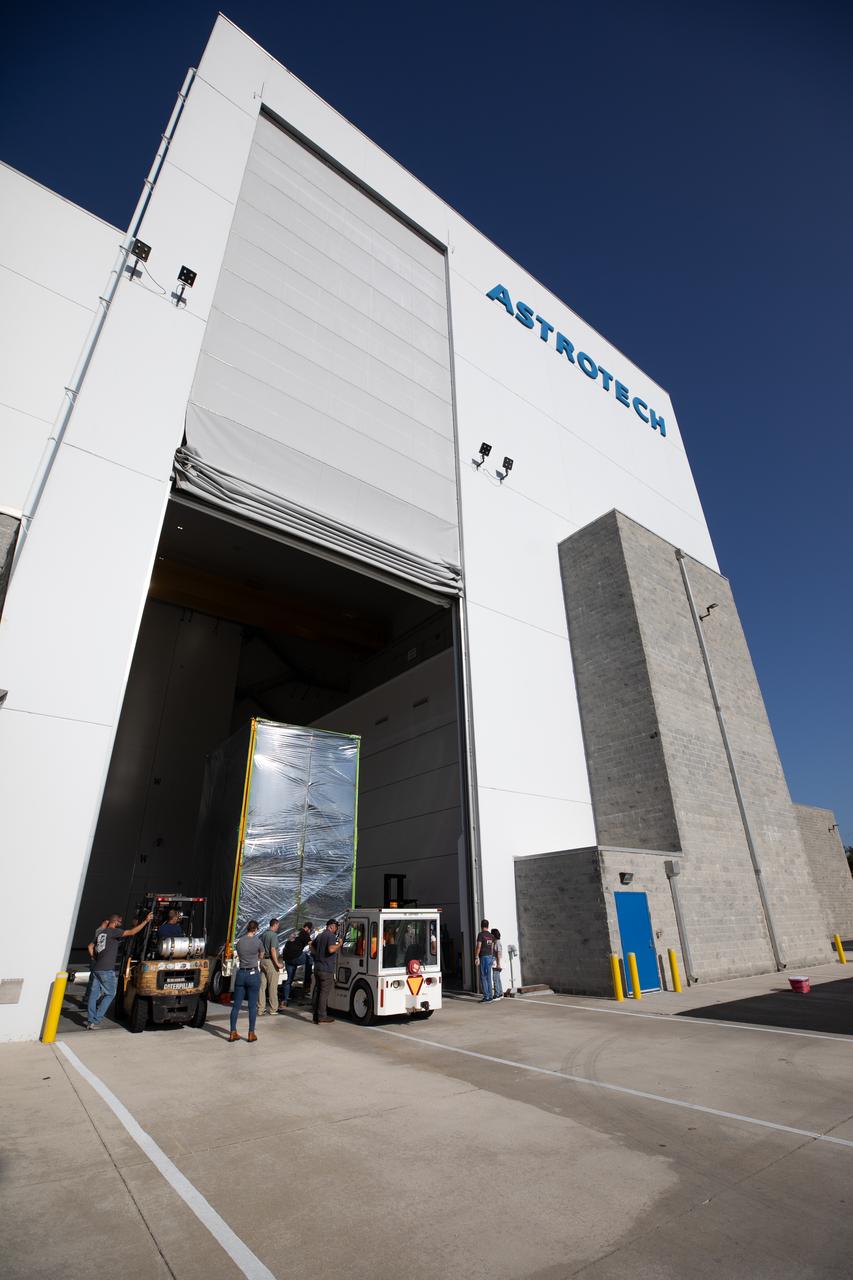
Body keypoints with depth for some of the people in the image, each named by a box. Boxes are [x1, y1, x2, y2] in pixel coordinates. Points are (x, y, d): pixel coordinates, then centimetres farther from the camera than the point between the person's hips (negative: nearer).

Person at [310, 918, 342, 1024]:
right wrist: (340, 944, -12)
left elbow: (312, 946, 31)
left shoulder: (320, 935, 16)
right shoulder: (331, 936, -13)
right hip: (326, 969, -9)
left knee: (317, 991, 12)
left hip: (317, 968, 9)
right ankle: (322, 1016, -1)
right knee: (324, 992, -4)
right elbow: (331, 949, -27)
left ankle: (316, 1015, 17)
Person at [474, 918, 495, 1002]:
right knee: (488, 977, 12)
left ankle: (486, 996, -5)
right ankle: (490, 996, 14)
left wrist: (476, 957, -10)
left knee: (483, 977, -3)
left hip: (484, 957, -7)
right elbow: (492, 948, 15)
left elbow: (478, 947, -14)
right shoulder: (491, 936, 11)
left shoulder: (481, 934, -9)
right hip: (490, 957, 7)